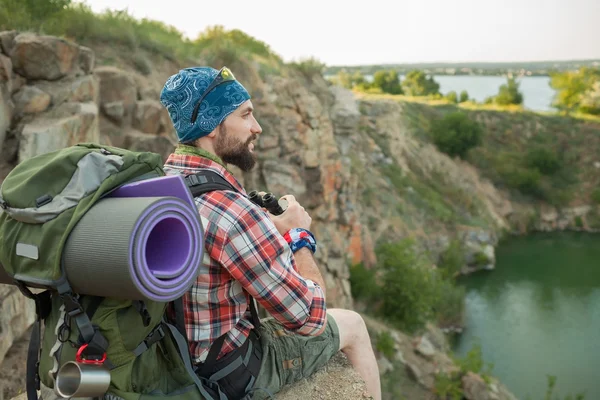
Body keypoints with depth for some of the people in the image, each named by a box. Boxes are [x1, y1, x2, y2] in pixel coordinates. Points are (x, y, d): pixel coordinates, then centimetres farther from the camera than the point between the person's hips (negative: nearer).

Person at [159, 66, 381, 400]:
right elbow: (311, 317, -24)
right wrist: (300, 234, -9)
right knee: (352, 323, 14)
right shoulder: (231, 211, -33)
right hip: (229, 370, -8)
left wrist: (273, 229, 2)